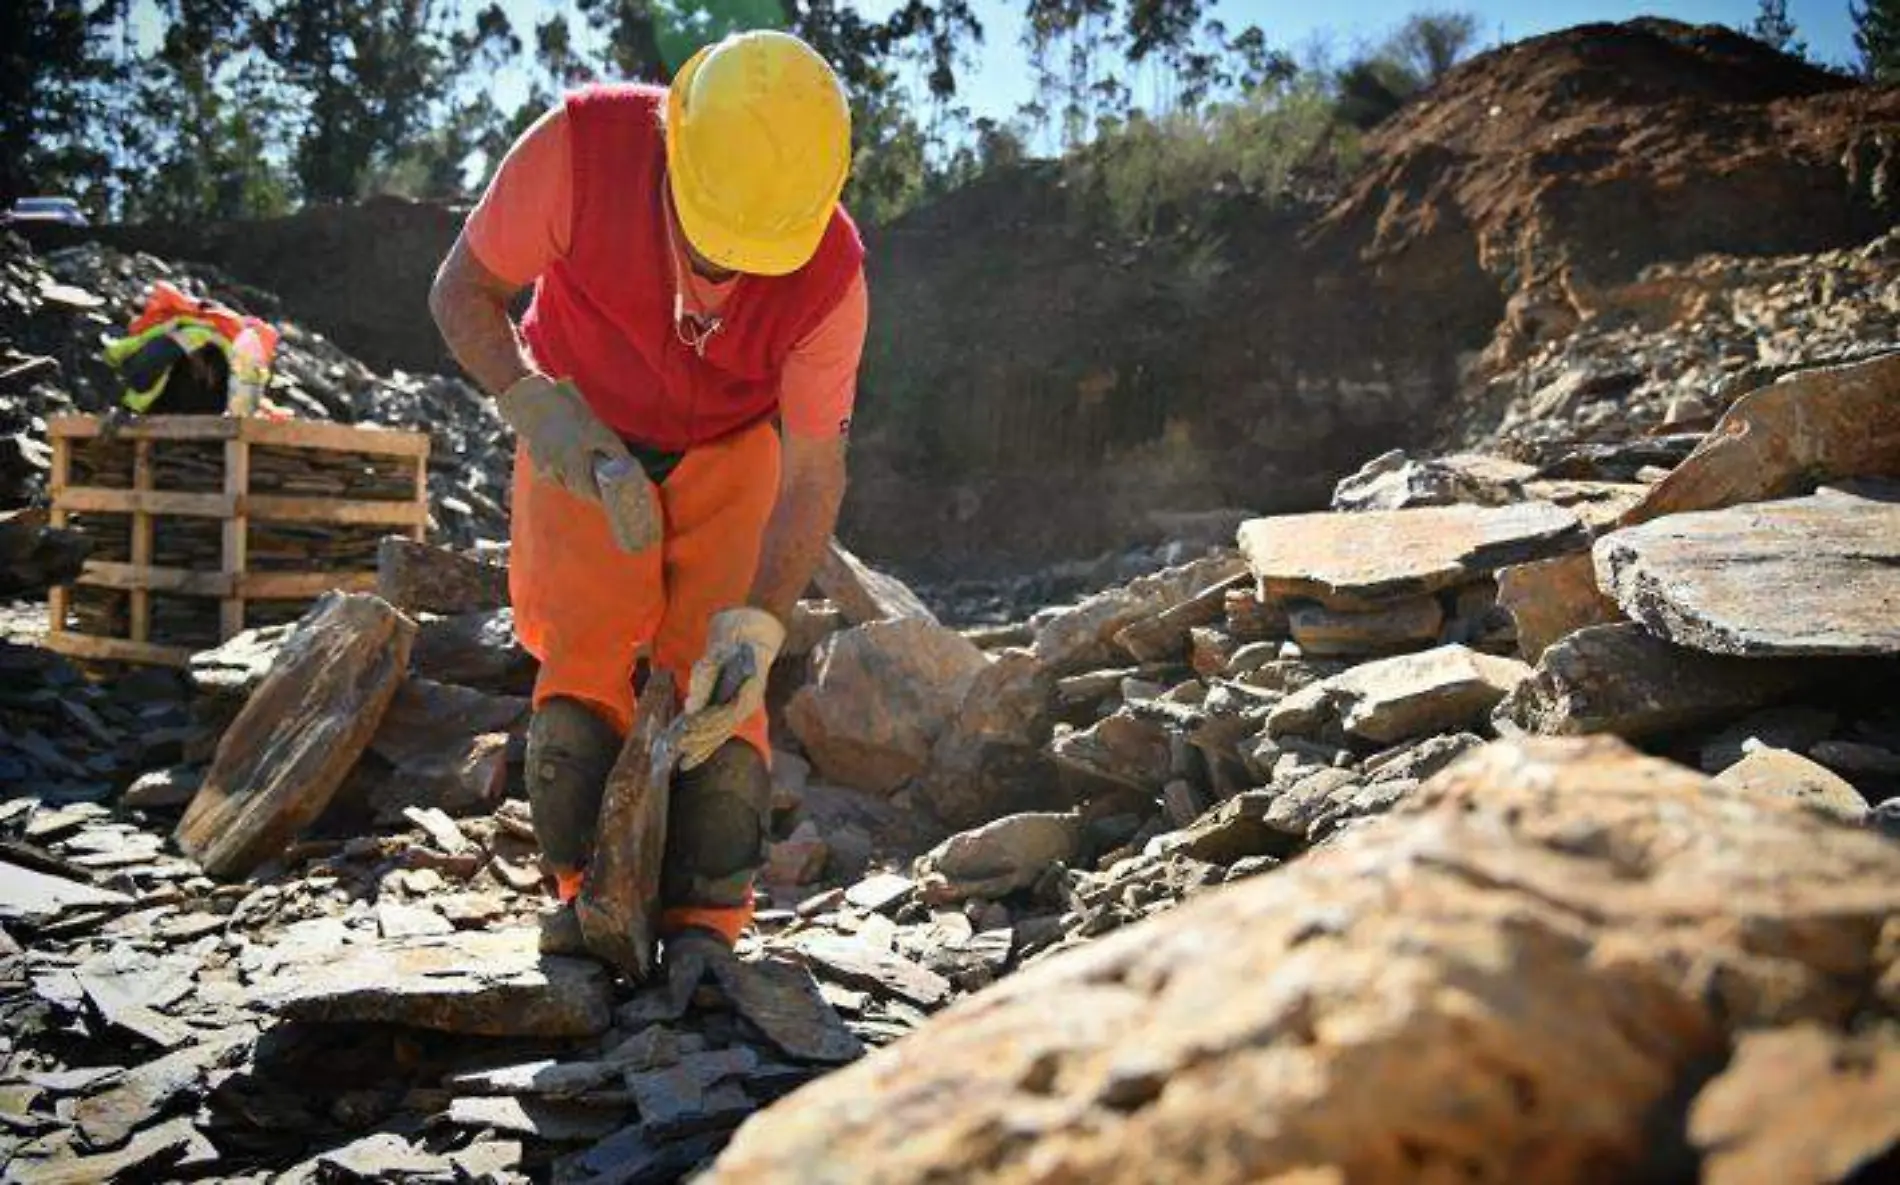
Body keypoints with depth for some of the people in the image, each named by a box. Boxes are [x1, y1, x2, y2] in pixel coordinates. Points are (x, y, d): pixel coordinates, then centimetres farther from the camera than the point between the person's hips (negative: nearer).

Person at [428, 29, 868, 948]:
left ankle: (704, 928, -3)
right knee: (584, 662, -12)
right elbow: (462, 293, -15)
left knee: (717, 681, -11)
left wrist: (758, 624, -34)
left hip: (728, 456, 0)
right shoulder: (580, 146, -29)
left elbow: (813, 474, -22)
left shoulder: (829, 271, -27)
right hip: (584, 441, 0)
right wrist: (532, 403, -32)